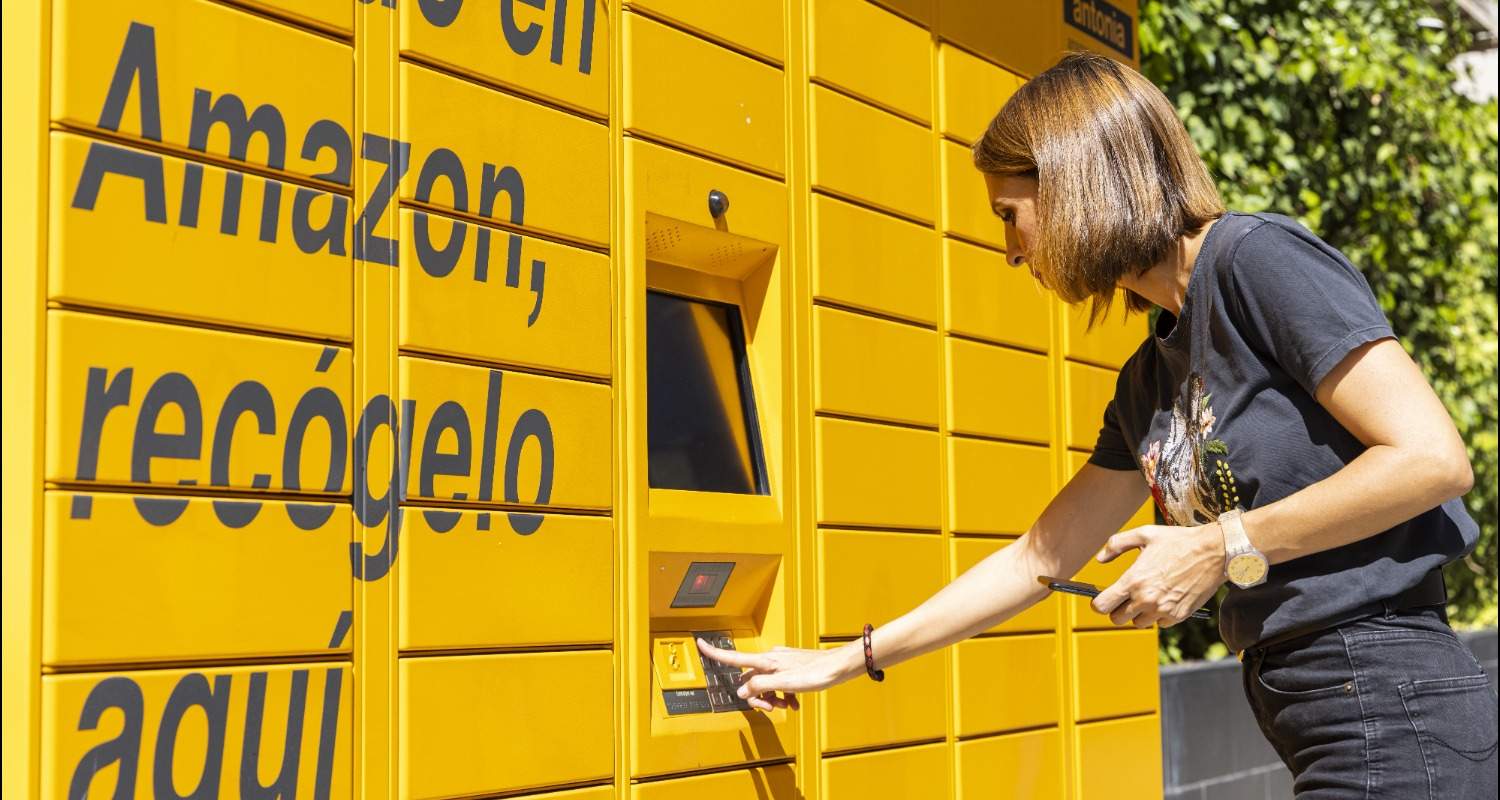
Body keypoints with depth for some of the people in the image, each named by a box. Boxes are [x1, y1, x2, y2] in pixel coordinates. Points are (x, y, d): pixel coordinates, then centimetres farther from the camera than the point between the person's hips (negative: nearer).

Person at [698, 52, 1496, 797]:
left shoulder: (1259, 260, -10)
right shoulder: (1148, 379, 14)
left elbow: (1435, 458, -17)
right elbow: (1040, 557, 20)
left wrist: (1222, 548, -13)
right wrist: (844, 662, 21)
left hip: (1390, 705, -8)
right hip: (1304, 710, 8)